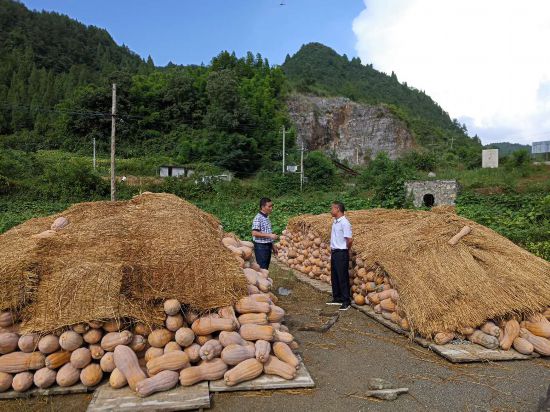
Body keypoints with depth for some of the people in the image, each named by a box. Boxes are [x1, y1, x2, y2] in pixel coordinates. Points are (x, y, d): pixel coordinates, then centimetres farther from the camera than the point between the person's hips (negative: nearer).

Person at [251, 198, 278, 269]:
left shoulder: (267, 217, 13)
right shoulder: (258, 218, -15)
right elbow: (254, 233, -24)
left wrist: (273, 245, 19)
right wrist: (269, 235, -24)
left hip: (268, 246, 9)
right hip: (260, 247, -9)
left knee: (266, 267, 13)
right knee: (262, 268, -5)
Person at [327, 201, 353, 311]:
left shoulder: (344, 223, -18)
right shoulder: (335, 221, 10)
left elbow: (349, 239, -21)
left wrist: (346, 250, -6)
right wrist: (332, 249, 11)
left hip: (341, 253, -9)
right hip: (334, 252, 9)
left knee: (343, 278, -3)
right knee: (334, 277, 16)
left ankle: (346, 301, 6)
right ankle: (337, 298, 28)